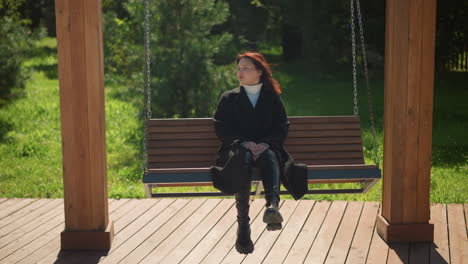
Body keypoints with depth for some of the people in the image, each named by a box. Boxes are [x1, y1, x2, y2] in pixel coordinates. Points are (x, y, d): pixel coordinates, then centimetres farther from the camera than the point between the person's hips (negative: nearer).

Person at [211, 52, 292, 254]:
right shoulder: (228, 98, 17)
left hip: (267, 148, 1)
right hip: (237, 148, -1)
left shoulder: (273, 98, 18)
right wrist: (244, 143, -13)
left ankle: (272, 206, -64)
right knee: (243, 157, -37)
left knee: (270, 157, -36)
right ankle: (243, 224, -46)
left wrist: (265, 143, -12)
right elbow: (221, 129, 5)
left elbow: (282, 128, 8)